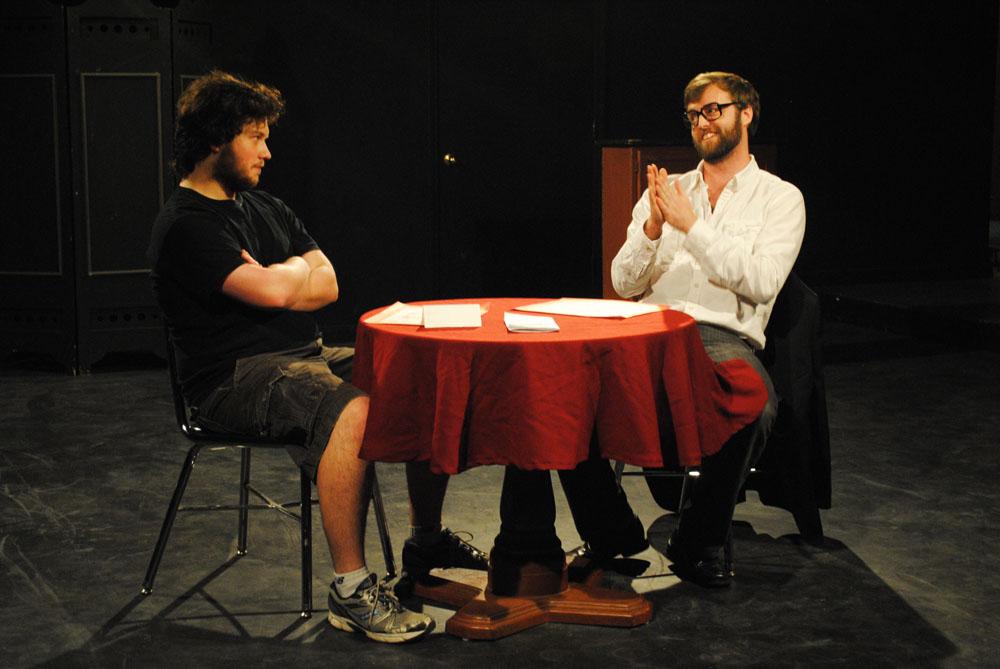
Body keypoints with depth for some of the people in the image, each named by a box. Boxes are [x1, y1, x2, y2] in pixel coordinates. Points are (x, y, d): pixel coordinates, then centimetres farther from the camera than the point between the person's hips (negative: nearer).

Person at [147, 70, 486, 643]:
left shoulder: (267, 208, 18)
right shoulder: (186, 225, -10)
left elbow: (327, 286, 8)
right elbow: (272, 290, -22)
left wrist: (272, 277, -9)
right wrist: (297, 272, 0)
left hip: (308, 356, 9)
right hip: (238, 377, -9)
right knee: (353, 410, -36)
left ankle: (427, 541, 14)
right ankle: (351, 589, -30)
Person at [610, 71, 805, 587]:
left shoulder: (780, 198, 10)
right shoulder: (664, 191, 21)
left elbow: (760, 283, -7)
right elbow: (624, 284, 13)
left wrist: (691, 224, -9)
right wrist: (652, 227, -5)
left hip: (725, 336, -3)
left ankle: (699, 541, -15)